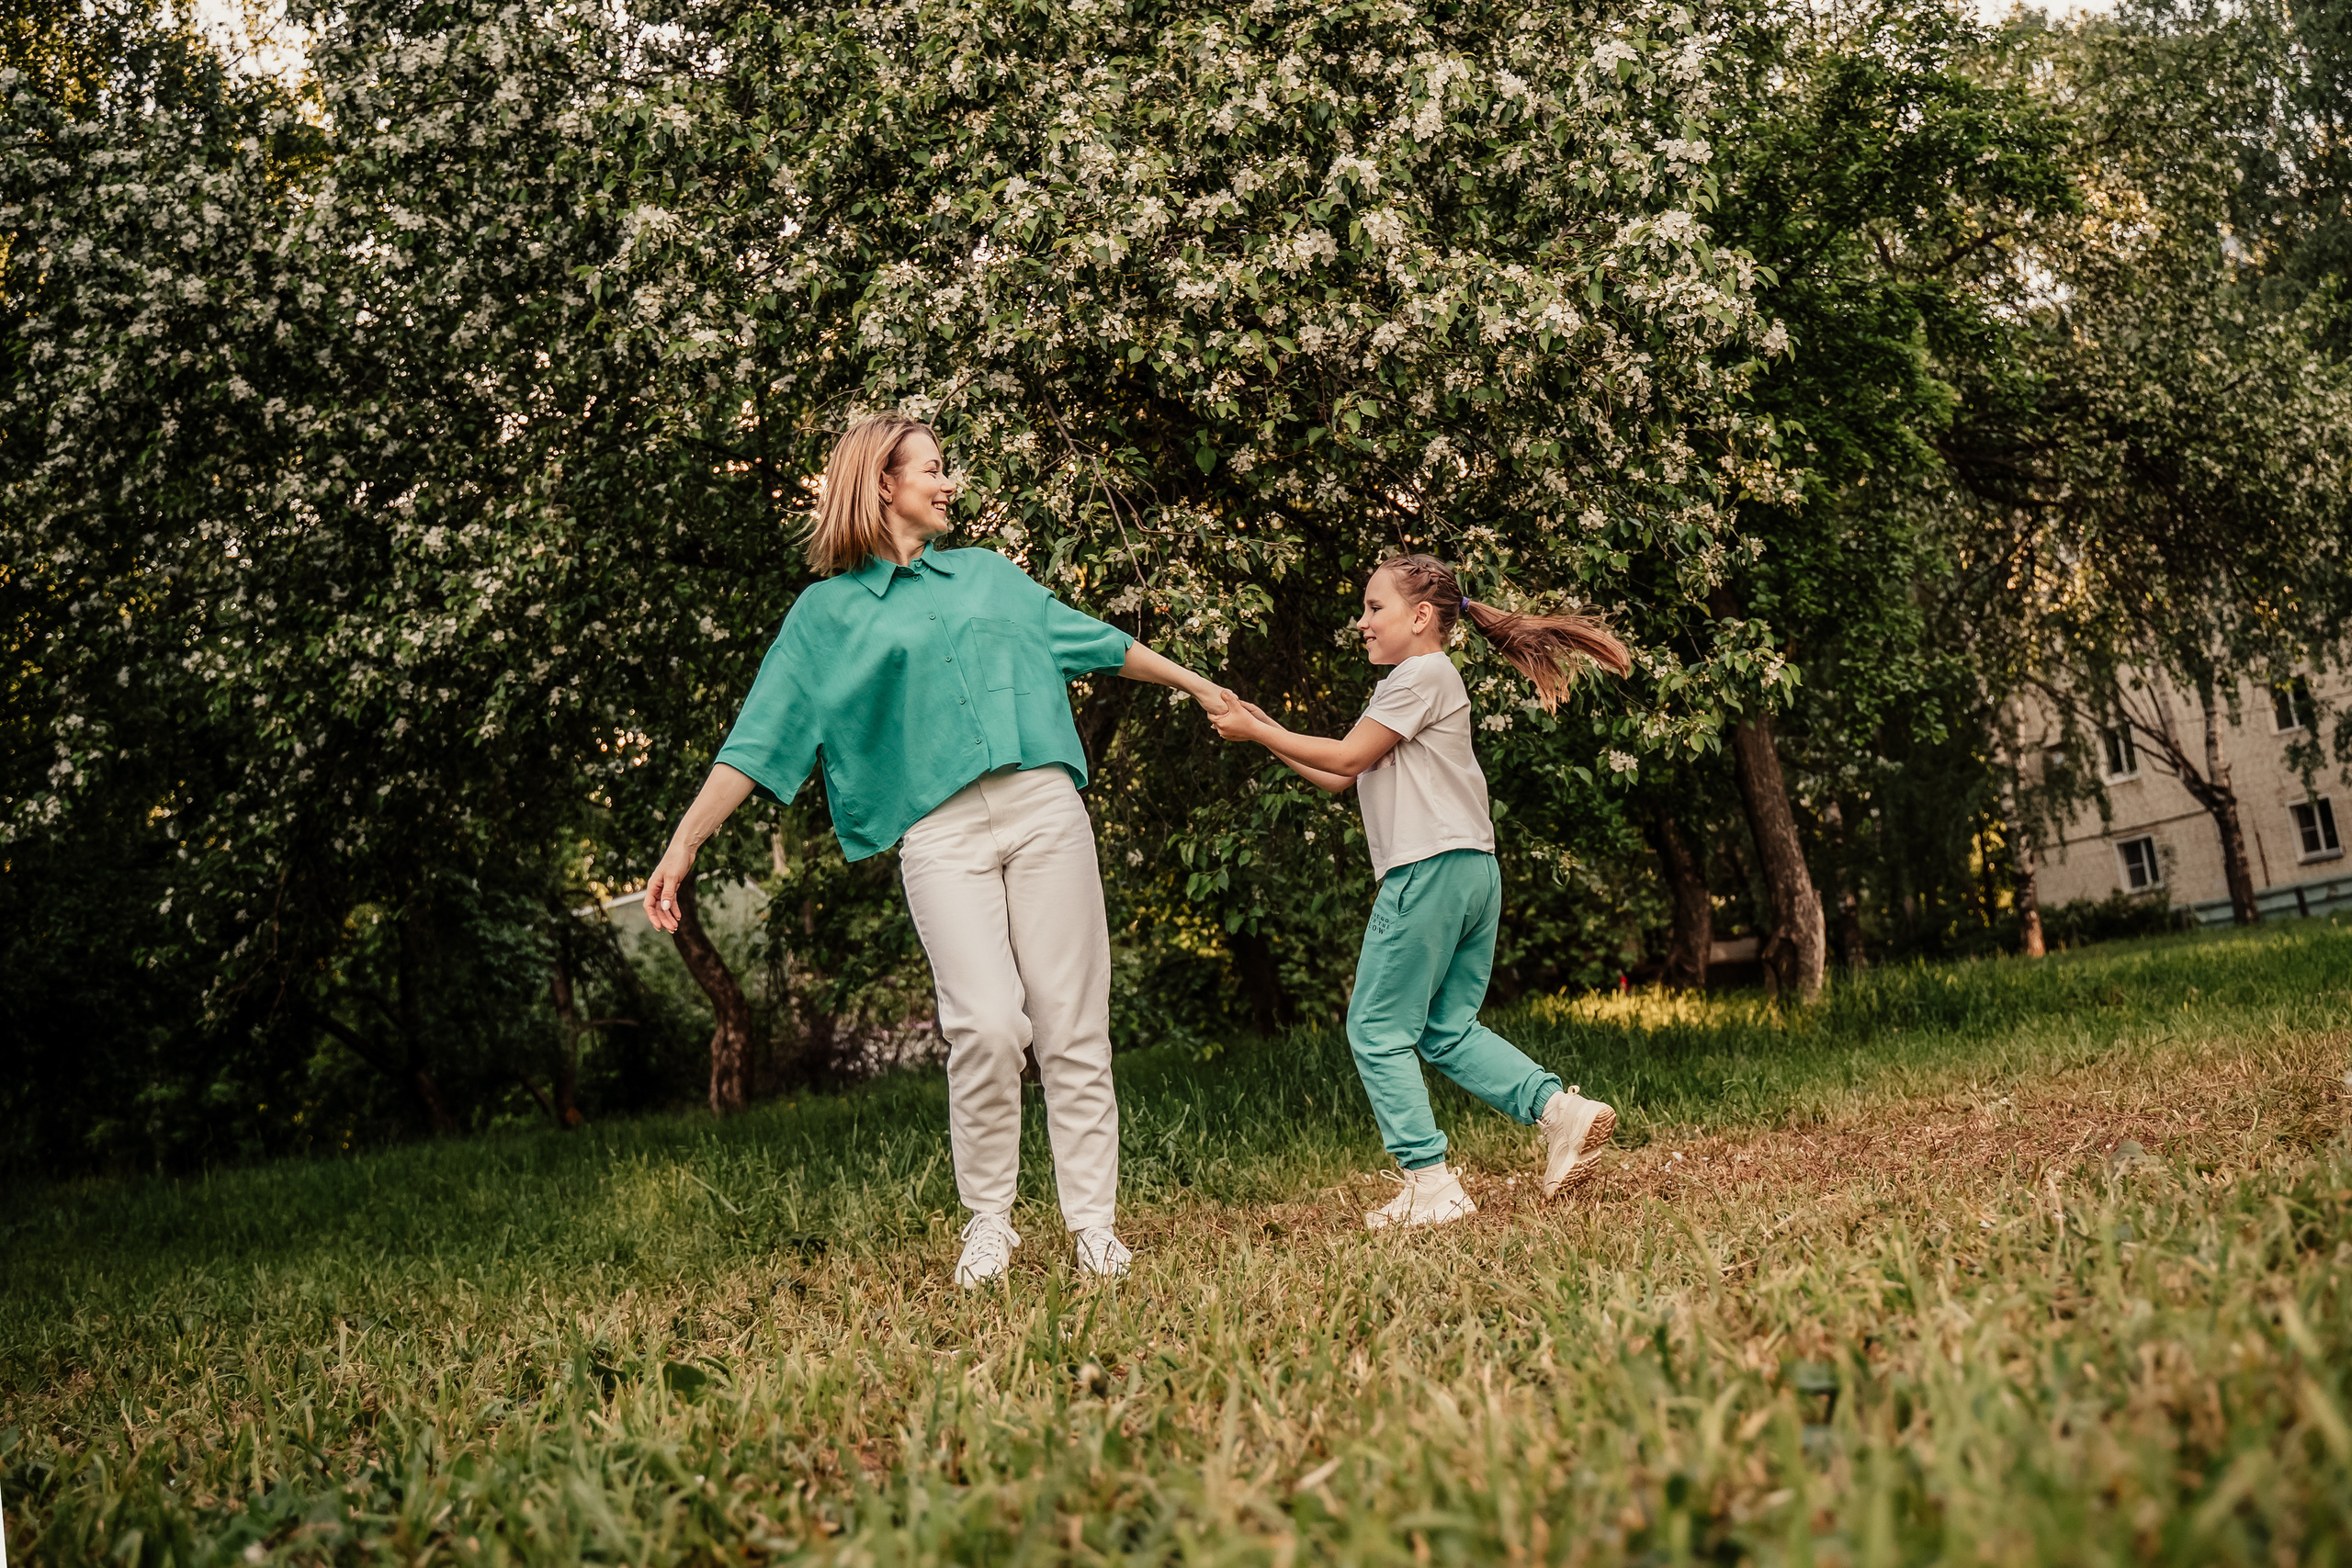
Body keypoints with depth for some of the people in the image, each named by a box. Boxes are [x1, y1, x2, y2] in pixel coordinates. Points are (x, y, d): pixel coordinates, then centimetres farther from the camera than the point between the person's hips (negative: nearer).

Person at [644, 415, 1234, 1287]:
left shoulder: (990, 575, 23)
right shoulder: (828, 612, 12)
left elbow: (1098, 641, 32)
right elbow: (757, 741, 6)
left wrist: (1195, 685, 38)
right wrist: (684, 843, -3)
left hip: (1044, 807, 3)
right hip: (939, 832, -3)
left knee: (1072, 1029, -1)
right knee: (986, 1024, -18)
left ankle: (1094, 1225, 6)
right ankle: (987, 1222, 1)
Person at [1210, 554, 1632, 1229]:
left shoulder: (1422, 674, -6)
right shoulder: (1420, 681, 25)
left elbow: (1346, 757, -8)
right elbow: (1339, 780, 22)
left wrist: (1257, 733, -1)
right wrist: (1267, 731, 18)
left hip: (1430, 868, -10)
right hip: (1473, 871, 10)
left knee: (1376, 1029, -4)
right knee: (1448, 1030, 12)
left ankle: (1430, 1183, -6)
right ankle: (1560, 1108, -1)